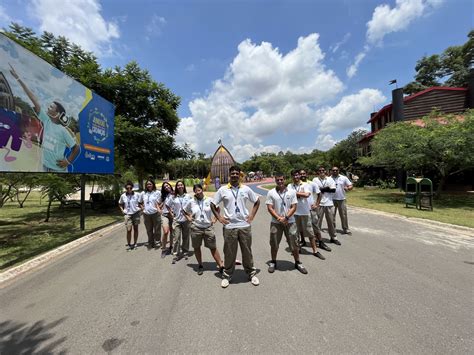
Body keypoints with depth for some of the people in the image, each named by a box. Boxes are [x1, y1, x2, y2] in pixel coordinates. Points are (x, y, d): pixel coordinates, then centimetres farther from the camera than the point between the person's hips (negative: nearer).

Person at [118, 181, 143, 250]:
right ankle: (129, 244, 11)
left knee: (136, 229, 9)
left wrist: (141, 208, -14)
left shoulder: (137, 195, -7)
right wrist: (122, 210, 5)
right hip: (128, 214, 1)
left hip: (136, 213, 0)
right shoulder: (123, 196, 1)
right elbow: (120, 204, 17)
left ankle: (135, 243, 22)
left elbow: (140, 203, 1)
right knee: (128, 230, -4)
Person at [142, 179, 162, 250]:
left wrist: (159, 209, -15)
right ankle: (150, 243, 26)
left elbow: (157, 203, -1)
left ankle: (157, 242, 17)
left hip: (155, 213, -3)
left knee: (157, 229, 4)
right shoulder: (143, 193, 10)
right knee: (149, 230, 12)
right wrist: (143, 207, 8)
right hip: (146, 214, 3)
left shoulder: (157, 192, -2)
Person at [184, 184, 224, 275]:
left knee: (213, 247, 4)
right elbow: (184, 211, 14)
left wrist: (215, 218, 1)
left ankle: (221, 265, 14)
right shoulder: (191, 202, -2)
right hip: (196, 228, 1)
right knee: (196, 247, 12)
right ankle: (200, 266, 31)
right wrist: (188, 218, 1)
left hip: (208, 227, -1)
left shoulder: (209, 200, -4)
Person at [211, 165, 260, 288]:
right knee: (229, 253, 9)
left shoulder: (246, 189, 2)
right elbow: (213, 204, 7)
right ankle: (227, 275, 27)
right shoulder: (223, 190, -1)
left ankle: (251, 273, 31)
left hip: (245, 225, 1)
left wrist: (252, 215, 5)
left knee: (247, 251, 13)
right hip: (229, 226, -1)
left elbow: (257, 201, 13)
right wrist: (219, 218, -1)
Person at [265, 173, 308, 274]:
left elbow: (294, 207, -4)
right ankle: (273, 262, 30)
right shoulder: (271, 193, -3)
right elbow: (269, 208, -6)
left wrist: (286, 218, -15)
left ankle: (297, 263, 29)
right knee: (274, 244, 11)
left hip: (290, 222, 1)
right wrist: (279, 218, -15)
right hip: (275, 222, 0)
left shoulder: (291, 192, -1)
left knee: (294, 243, 9)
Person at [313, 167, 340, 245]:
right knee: (318, 221, 4)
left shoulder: (330, 179, 6)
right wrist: (327, 188, -11)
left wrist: (322, 189, -11)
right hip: (319, 203, -2)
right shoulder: (315, 179, 0)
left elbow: (333, 190, -4)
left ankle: (333, 237, 25)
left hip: (329, 203, 3)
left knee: (331, 221, 12)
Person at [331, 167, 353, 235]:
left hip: (341, 199, 0)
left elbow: (350, 185, 3)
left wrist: (348, 188, -19)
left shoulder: (344, 178, 3)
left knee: (343, 214, 4)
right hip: (332, 199, 0)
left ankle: (345, 229, 14)